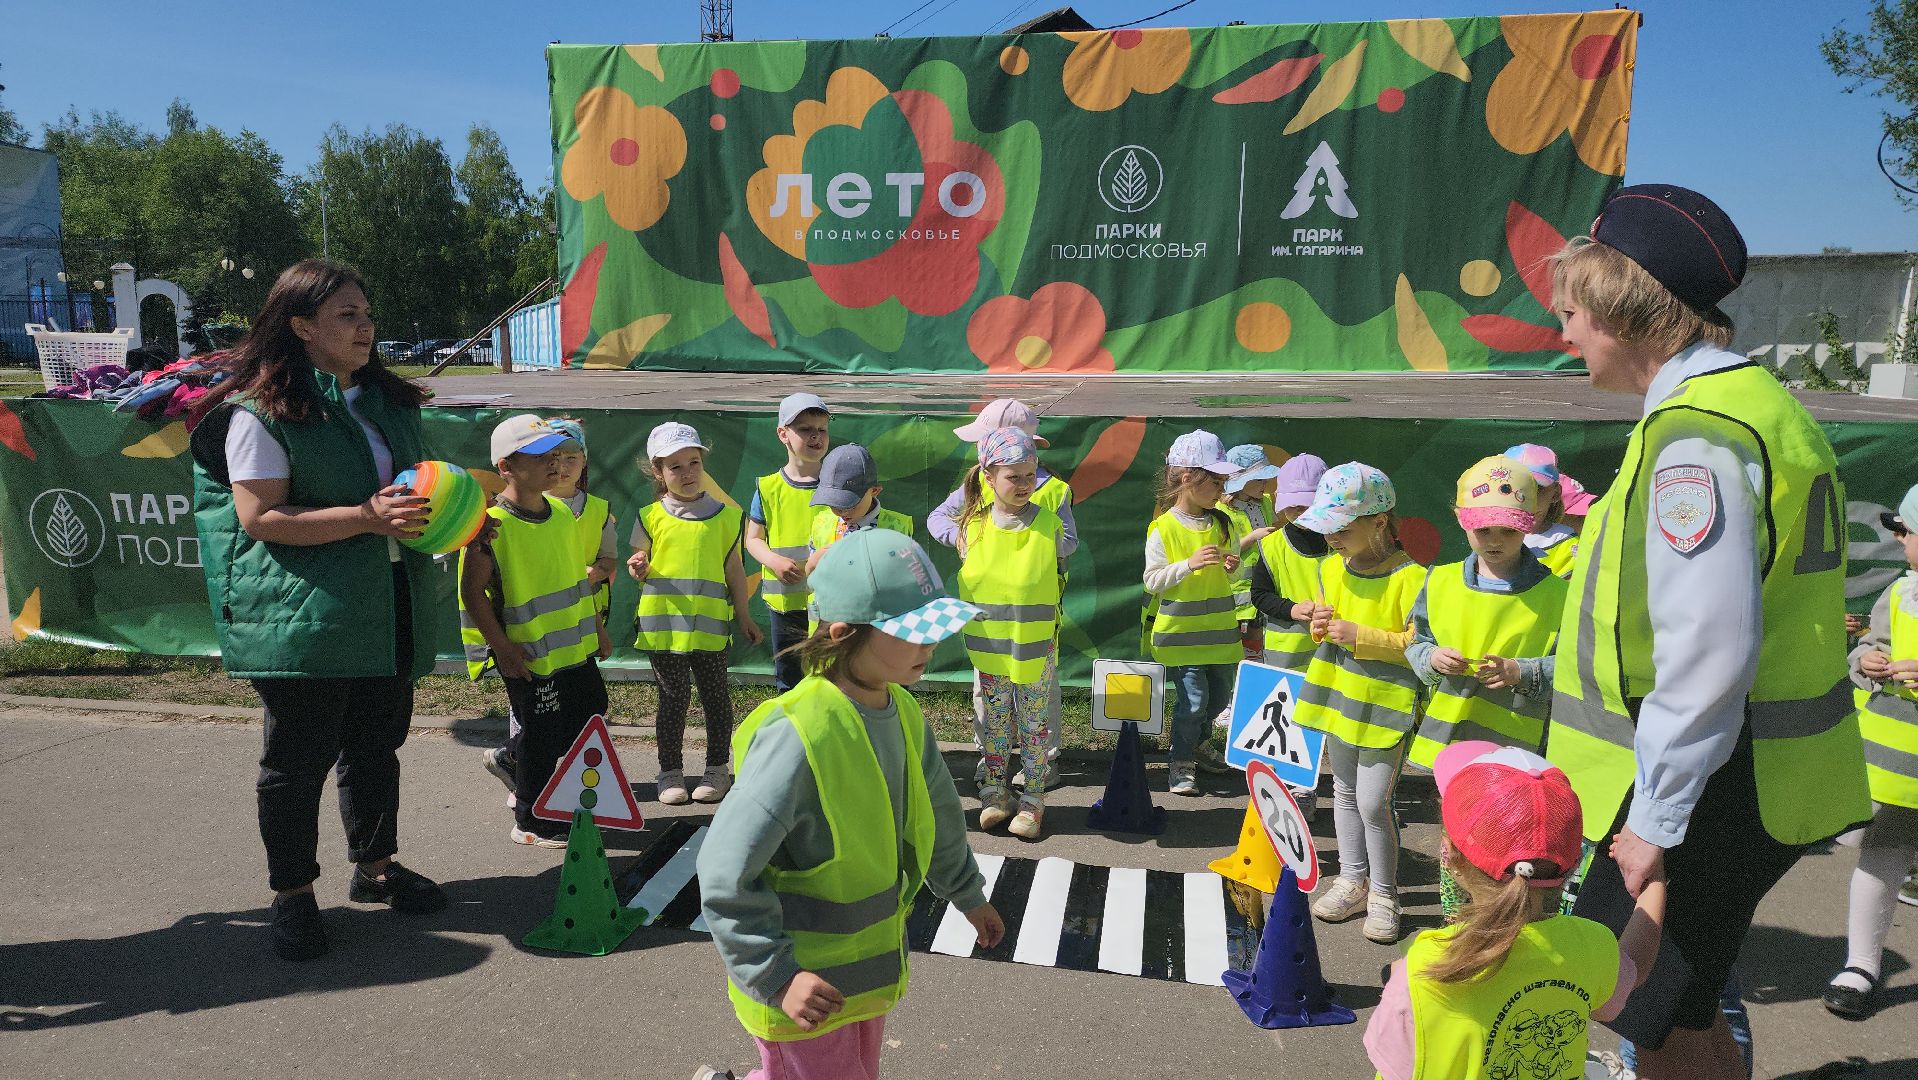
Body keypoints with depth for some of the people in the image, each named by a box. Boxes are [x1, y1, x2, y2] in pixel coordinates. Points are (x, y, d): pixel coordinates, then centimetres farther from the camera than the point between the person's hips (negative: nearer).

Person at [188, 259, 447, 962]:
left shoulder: (388, 401, 12)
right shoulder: (262, 412, -10)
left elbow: (416, 482, 23)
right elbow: (260, 518, -16)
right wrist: (366, 517, -23)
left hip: (388, 611, 7)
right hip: (304, 614, -6)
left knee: (377, 745, 16)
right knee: (299, 758, 4)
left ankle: (375, 867, 33)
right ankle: (292, 895, 21)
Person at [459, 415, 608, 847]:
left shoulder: (562, 513, 5)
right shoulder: (491, 523, -18)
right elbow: (473, 592, -16)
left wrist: (595, 628, 17)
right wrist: (502, 647, -18)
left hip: (575, 648, 8)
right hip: (529, 656, -7)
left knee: (590, 715, 18)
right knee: (539, 736, 4)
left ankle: (511, 762, 38)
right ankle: (531, 823, 24)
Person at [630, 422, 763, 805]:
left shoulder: (725, 515, 4)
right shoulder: (650, 517, 3)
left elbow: (734, 569, 9)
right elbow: (640, 568, 9)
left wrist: (743, 615, 9)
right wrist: (638, 568, -15)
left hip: (710, 624, 0)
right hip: (663, 622, 0)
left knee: (715, 695, 9)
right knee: (673, 698, 6)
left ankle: (717, 768, 24)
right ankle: (670, 772, 20)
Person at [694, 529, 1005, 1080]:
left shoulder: (903, 713, -4)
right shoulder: (797, 736, -29)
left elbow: (935, 812, 13)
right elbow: (724, 873, -25)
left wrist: (969, 895, 24)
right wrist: (777, 976, -25)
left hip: (869, 965, 8)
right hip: (806, 983, -7)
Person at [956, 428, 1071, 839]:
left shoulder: (1048, 524, -7)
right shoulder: (974, 525, -4)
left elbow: (1055, 579, 3)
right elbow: (966, 580, 8)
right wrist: (974, 627, 7)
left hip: (1036, 643, -1)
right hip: (989, 644, 2)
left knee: (1034, 721, 8)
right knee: (994, 719, 13)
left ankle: (1033, 798, 20)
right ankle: (995, 791, 26)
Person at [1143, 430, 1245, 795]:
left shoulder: (1223, 524, 4)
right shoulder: (1163, 529, -11)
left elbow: (1231, 579, 14)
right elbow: (1152, 581, -12)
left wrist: (1232, 567, -10)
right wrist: (1190, 564, -23)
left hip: (1219, 629, 6)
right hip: (1178, 631, -5)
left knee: (1220, 695, 15)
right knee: (1193, 698, -6)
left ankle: (1200, 742, 43)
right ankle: (1180, 762, 14)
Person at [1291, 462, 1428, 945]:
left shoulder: (1410, 577, -18)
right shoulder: (1331, 568, 4)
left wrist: (1360, 636, -25)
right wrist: (1320, 627, -6)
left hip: (1384, 705, -7)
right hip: (1338, 697, 7)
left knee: (1372, 802, -4)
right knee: (1344, 792, 16)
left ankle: (1384, 894, 15)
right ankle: (1353, 880, 31)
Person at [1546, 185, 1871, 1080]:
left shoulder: (1696, 433, -20)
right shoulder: (1755, 402, 13)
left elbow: (1710, 650, -27)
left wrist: (1658, 819, -21)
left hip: (1708, 794, -10)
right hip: (1748, 782, 10)